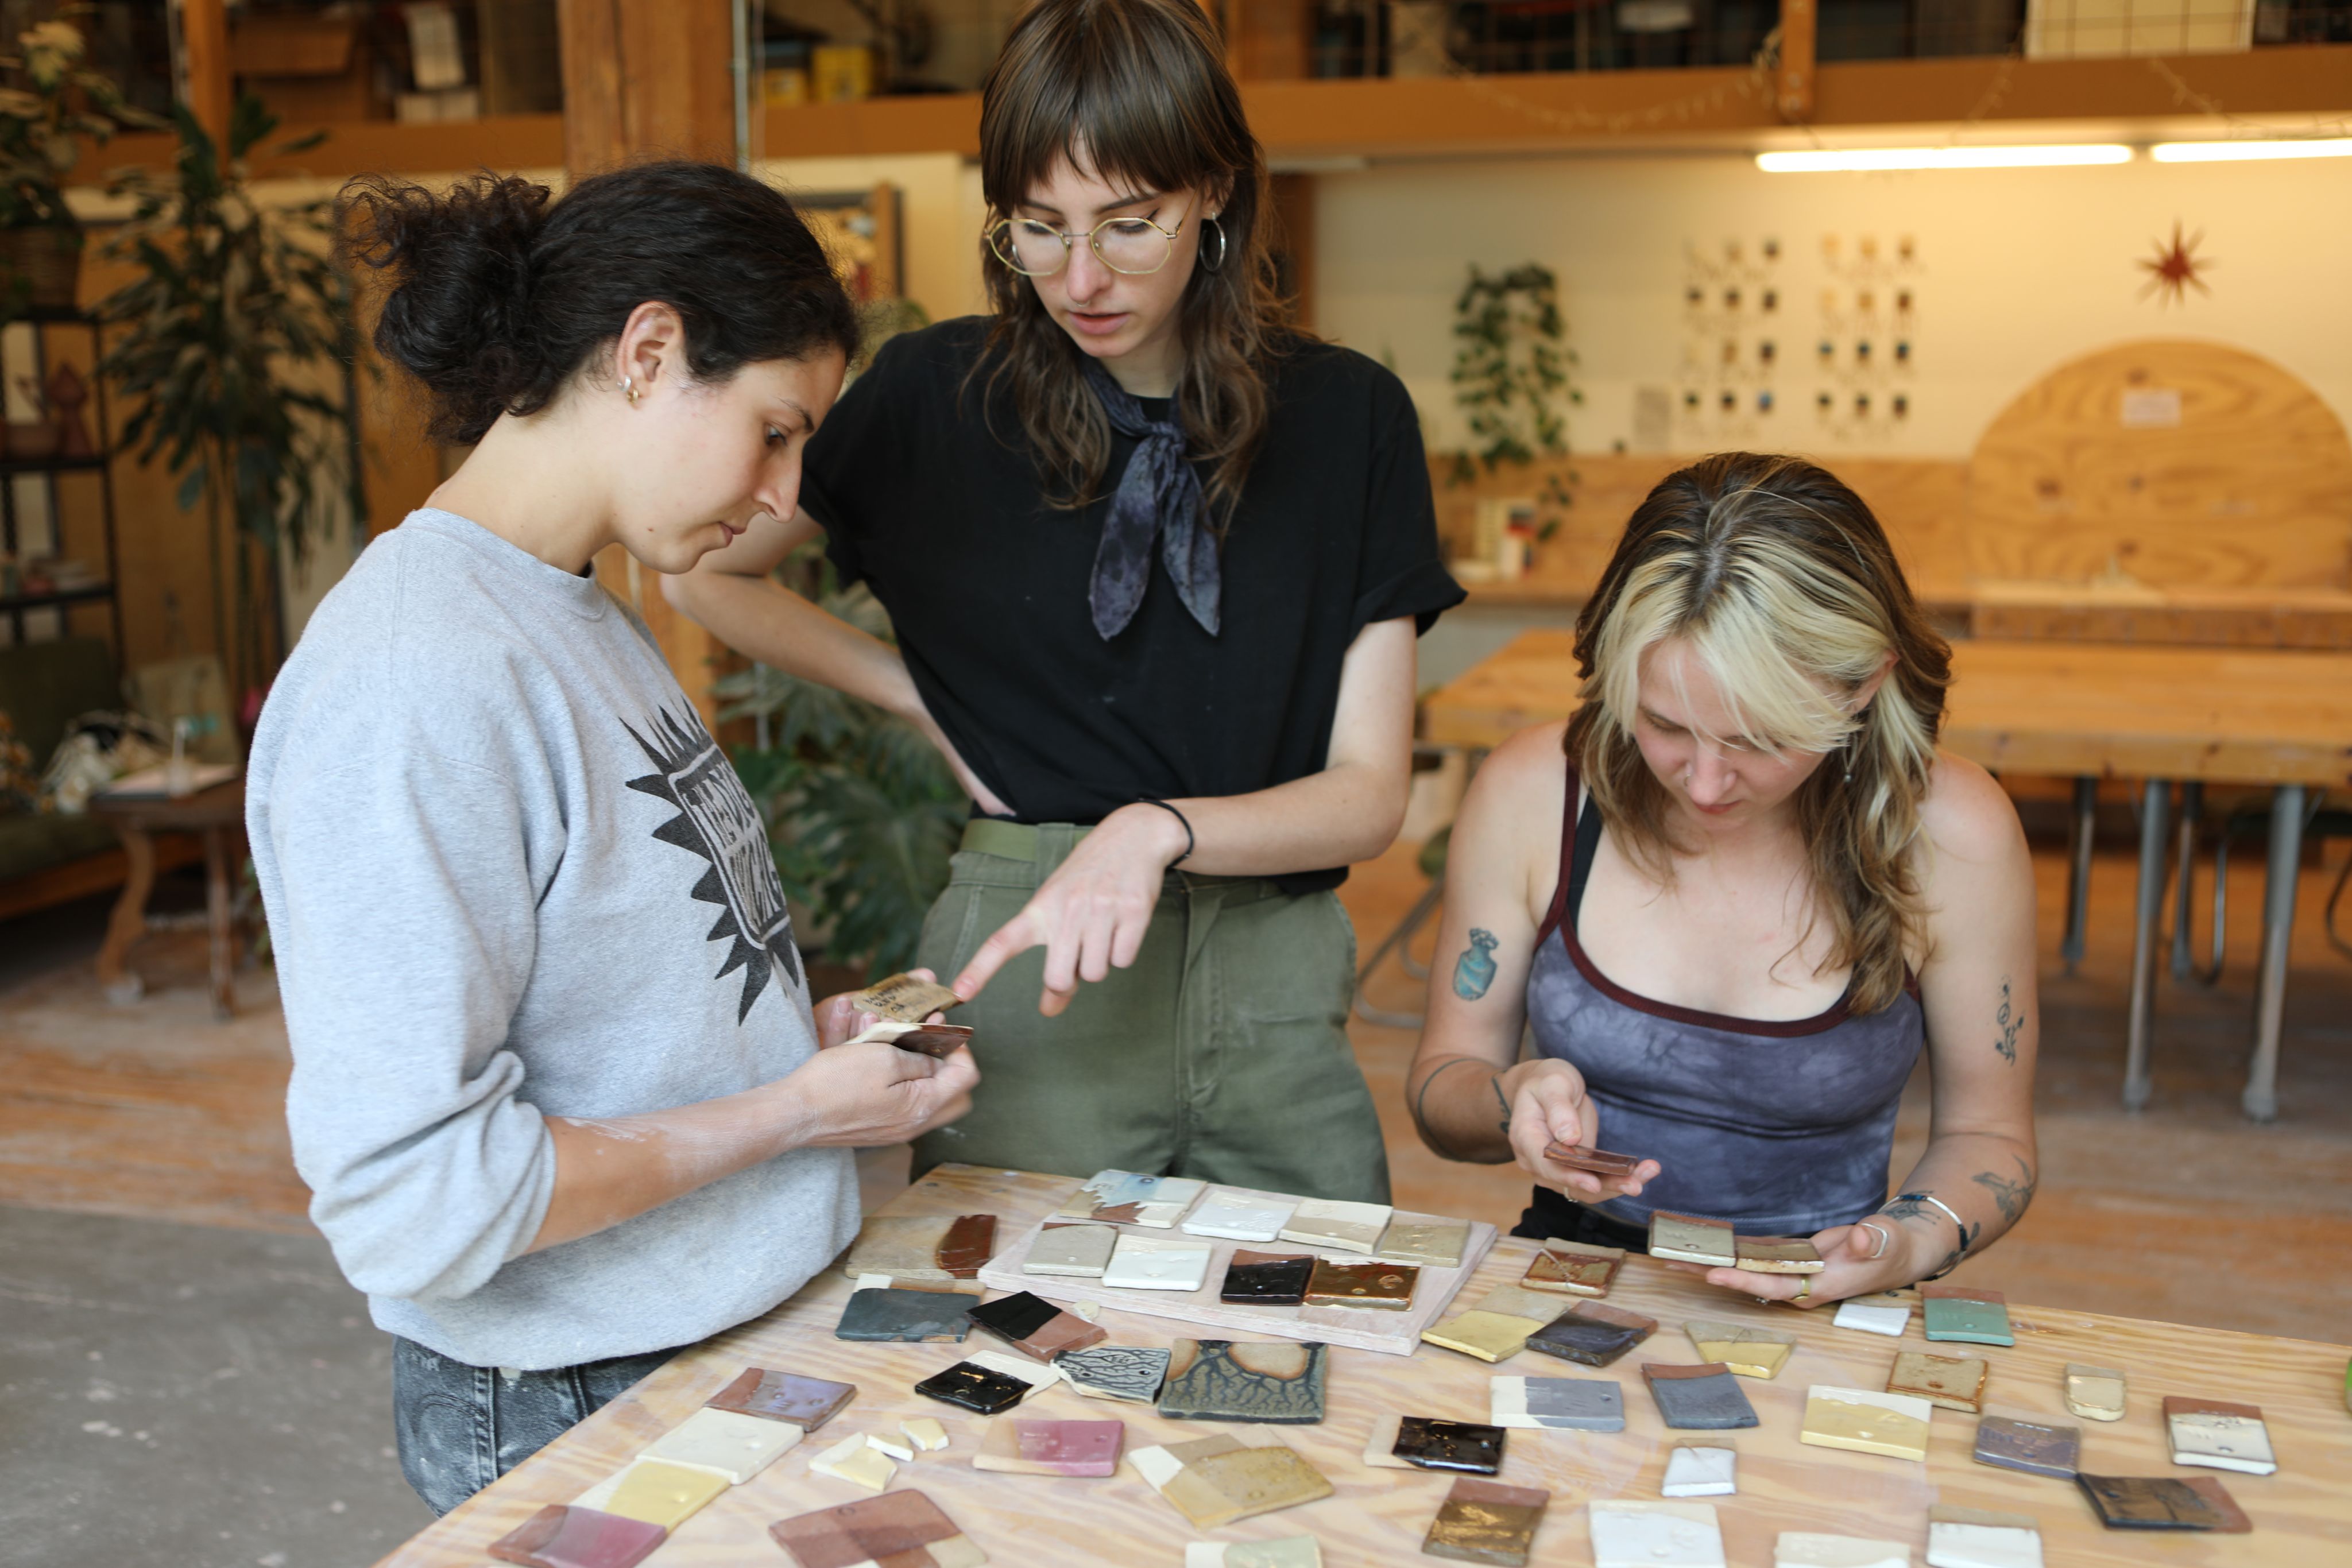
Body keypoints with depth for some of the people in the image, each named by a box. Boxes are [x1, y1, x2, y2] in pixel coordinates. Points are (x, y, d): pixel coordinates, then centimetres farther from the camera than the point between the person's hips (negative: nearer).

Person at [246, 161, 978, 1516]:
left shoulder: (590, 622, 4)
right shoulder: (407, 687, -26)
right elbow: (413, 1202, -28)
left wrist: (802, 1029, -1)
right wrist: (793, 1111, -20)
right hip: (580, 1411, -9)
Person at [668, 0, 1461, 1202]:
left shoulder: (1347, 415, -1)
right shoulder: (937, 397, -3)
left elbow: (1369, 793, -3)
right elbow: (702, 572, 8)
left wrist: (1158, 828, -21)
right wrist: (932, 707, 2)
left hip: (1276, 987, 2)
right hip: (1030, 970, -1)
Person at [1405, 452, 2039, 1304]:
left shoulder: (1952, 836, -12)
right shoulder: (1529, 794, -9)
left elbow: (1989, 1136, 3)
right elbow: (1440, 1081, 4)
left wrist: (1911, 1243, -18)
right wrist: (1514, 1102, -19)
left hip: (1818, 1310, 0)